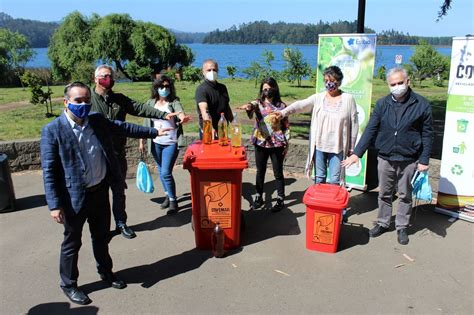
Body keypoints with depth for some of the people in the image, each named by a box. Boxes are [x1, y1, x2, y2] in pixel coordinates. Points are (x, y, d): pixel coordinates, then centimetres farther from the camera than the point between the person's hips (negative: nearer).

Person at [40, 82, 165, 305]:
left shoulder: (98, 120, 1)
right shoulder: (52, 130, -15)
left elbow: (122, 127, 15)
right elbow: (49, 171, -15)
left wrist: (153, 132, 17)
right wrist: (54, 205, -18)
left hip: (100, 191, 5)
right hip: (74, 196, -5)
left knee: (102, 236, 22)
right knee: (72, 242, 12)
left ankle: (106, 272, 43)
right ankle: (68, 284, 33)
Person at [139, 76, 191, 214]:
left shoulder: (174, 102, -6)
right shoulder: (150, 103, 4)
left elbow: (180, 113, -27)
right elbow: (146, 123, 9)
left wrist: (183, 118, -50)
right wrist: (141, 141, 8)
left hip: (171, 143, -4)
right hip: (155, 143, 4)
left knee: (166, 173, -10)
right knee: (161, 171, 17)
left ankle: (173, 201, 6)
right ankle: (168, 195, 37)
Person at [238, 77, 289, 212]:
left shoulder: (281, 105, 0)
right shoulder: (258, 103, 2)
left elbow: (286, 126, 2)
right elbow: (253, 105, -23)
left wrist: (285, 144, -2)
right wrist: (248, 106, -48)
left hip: (276, 144, -2)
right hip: (261, 143, 2)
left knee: (278, 173, 6)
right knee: (260, 172, 12)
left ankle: (280, 200, 18)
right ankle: (259, 197, 26)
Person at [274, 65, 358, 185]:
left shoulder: (348, 99, -3)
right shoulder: (318, 98, 1)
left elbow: (354, 125, 0)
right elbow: (300, 105, -13)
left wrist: (351, 147, 1)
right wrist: (283, 112, -31)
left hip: (337, 148, -2)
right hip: (319, 146, 2)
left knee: (334, 181, 3)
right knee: (319, 178, 13)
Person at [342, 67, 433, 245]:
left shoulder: (421, 105, -7)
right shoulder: (382, 104, -2)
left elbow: (427, 135, -3)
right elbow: (370, 130, -3)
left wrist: (424, 160, -6)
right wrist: (357, 153, -9)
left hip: (409, 160, -2)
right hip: (385, 158, 2)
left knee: (405, 196, 12)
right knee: (384, 194, 15)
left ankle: (402, 227, 28)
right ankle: (383, 223, 31)